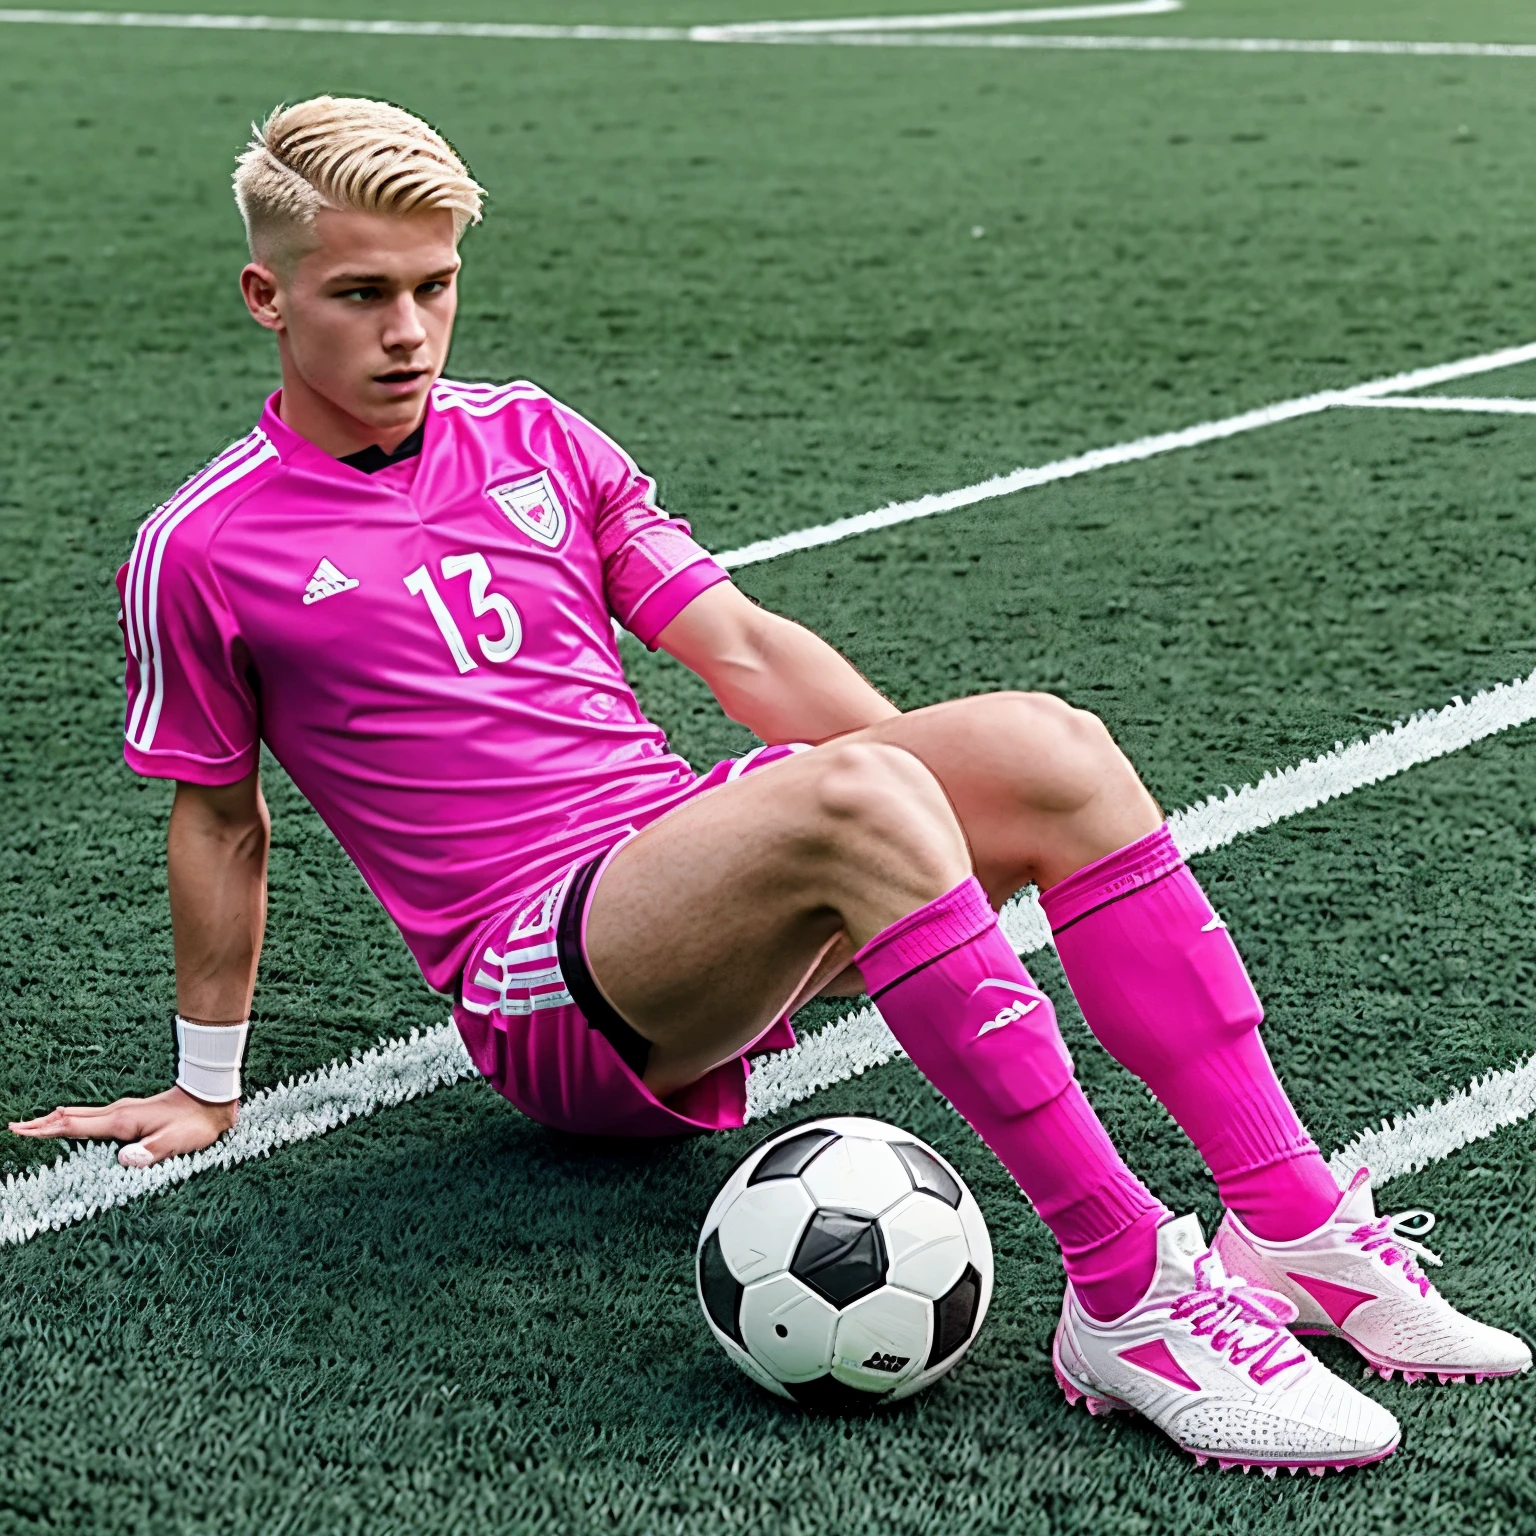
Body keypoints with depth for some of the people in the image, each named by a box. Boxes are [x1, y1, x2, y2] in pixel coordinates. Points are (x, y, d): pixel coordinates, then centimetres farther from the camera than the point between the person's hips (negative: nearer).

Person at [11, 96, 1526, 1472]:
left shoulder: (532, 436, 16)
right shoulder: (200, 552, 2)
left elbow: (743, 649, 14)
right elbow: (219, 815, 11)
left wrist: (960, 799, 6)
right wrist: (206, 1085, 15)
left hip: (693, 848, 6)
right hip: (537, 972, -6)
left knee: (1044, 743, -21)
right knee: (848, 796, -36)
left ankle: (1296, 1224, -26)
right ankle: (1123, 1293, -40)